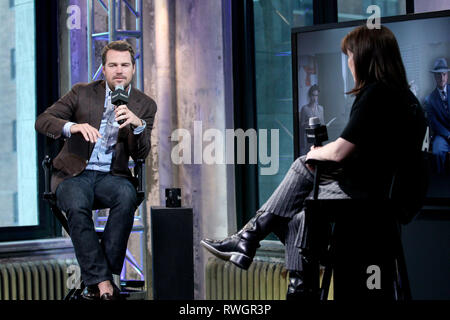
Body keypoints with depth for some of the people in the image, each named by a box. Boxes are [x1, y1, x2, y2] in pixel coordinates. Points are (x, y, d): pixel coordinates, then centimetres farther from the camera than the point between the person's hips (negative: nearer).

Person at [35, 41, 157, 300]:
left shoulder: (145, 105, 7)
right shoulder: (83, 93, 5)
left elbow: (141, 155, 0)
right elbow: (43, 121, -4)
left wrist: (138, 124, -21)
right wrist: (73, 127, -25)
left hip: (111, 175, 1)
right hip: (74, 173, -1)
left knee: (127, 196, -34)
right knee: (76, 205, -35)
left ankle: (100, 277, -29)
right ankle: (101, 279, -30)